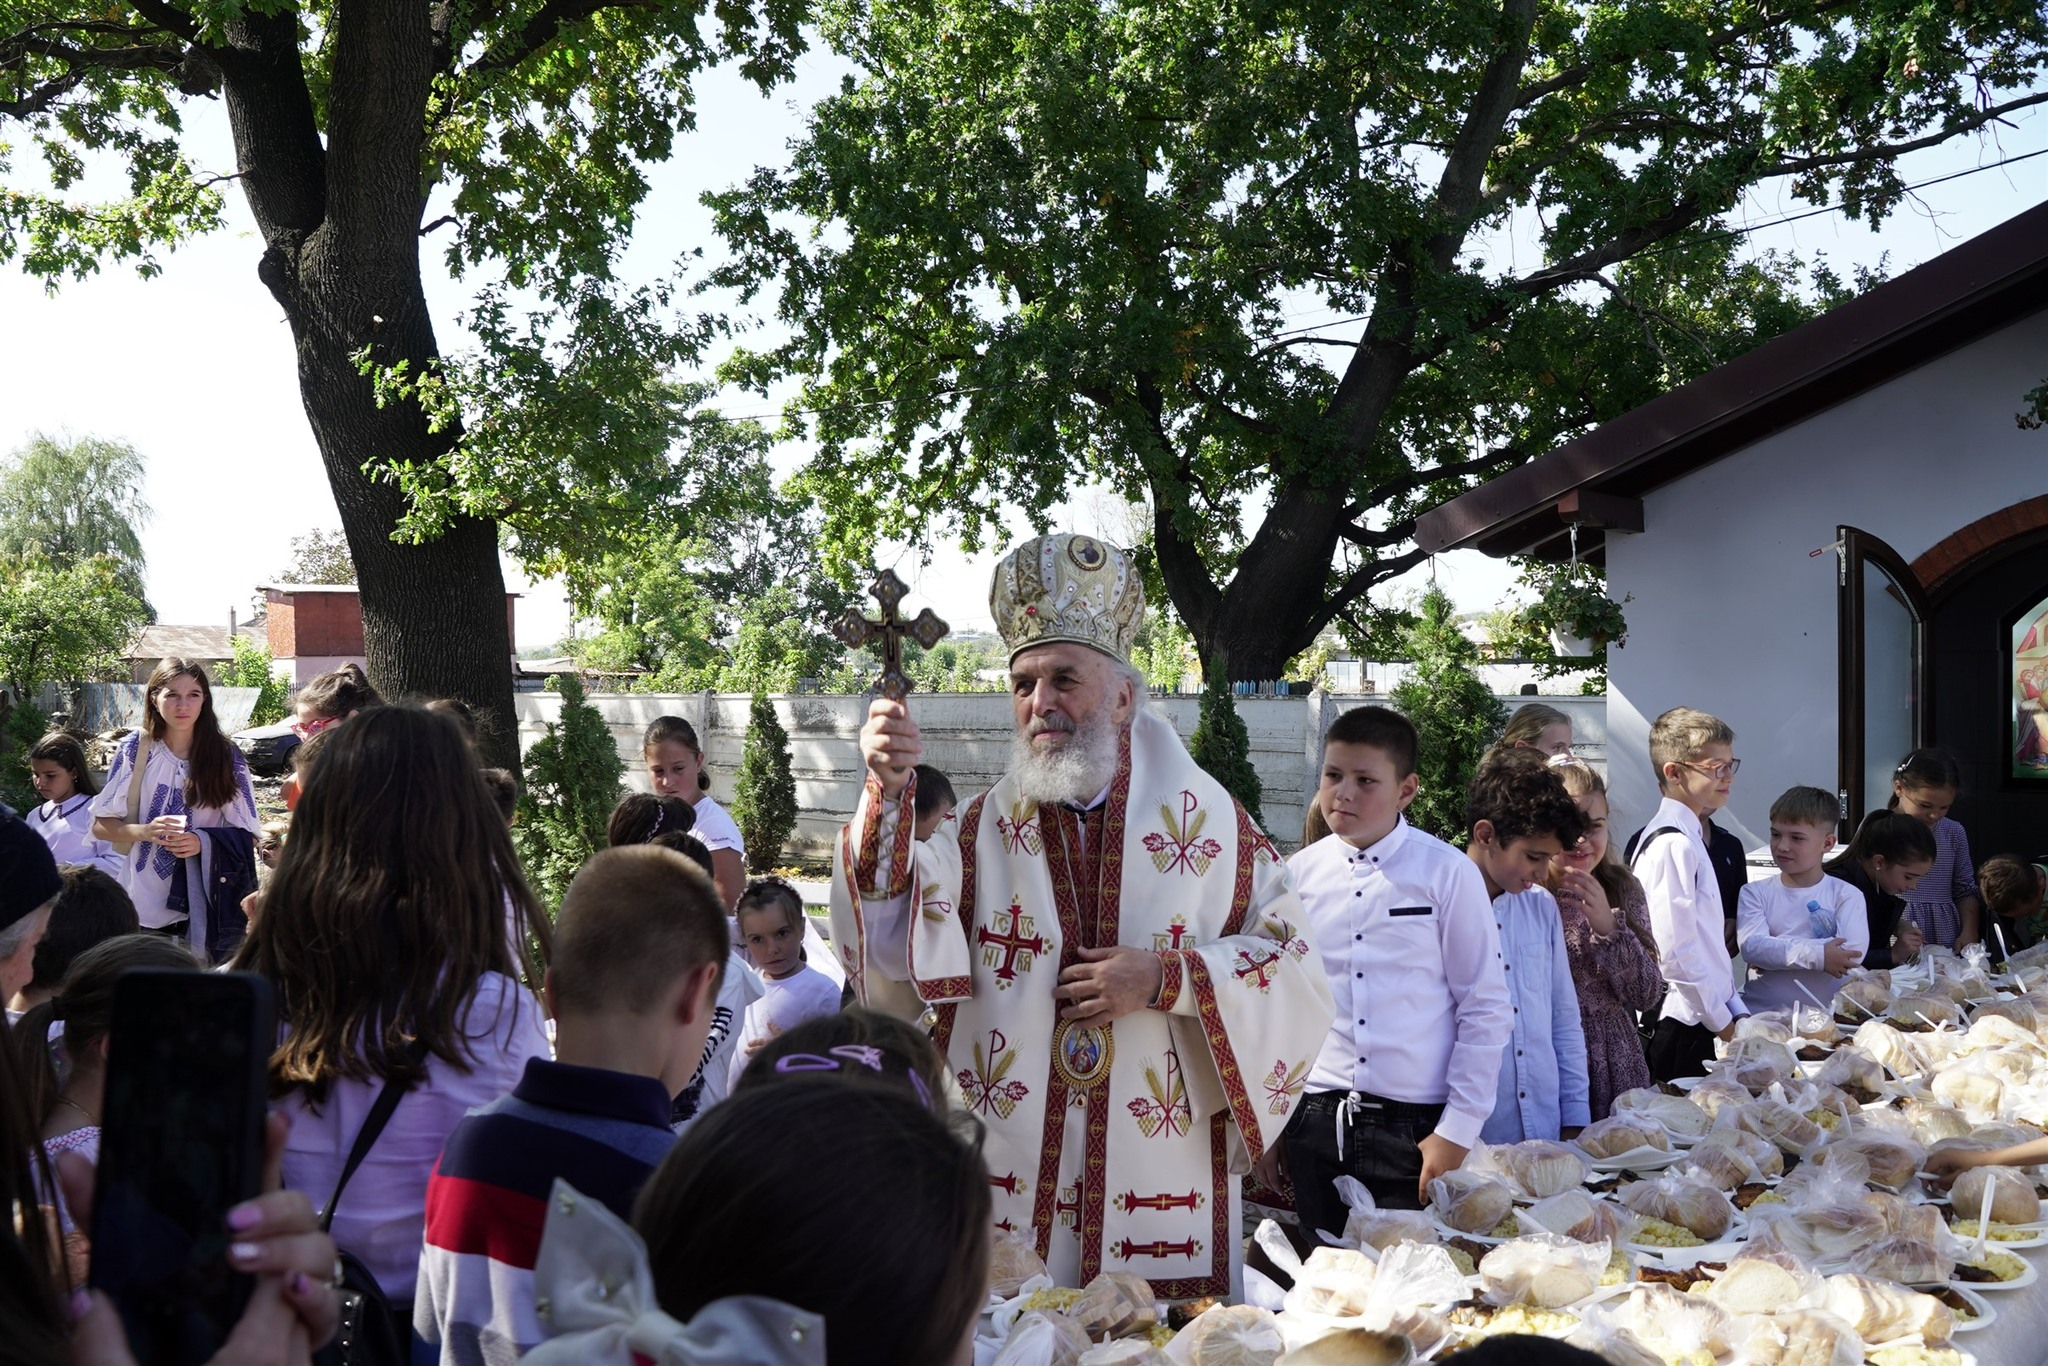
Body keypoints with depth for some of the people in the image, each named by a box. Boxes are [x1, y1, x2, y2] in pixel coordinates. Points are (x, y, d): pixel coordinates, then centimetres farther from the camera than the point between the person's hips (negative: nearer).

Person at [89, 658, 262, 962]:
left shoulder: (227, 758, 1)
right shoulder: (135, 749, 1)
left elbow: (247, 836, 2)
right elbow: (100, 825, 3)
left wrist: (203, 842, -17)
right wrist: (144, 831, -16)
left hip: (206, 906, 0)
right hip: (145, 904, 0)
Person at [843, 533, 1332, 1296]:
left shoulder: (1207, 820, 0)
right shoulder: (985, 829, 4)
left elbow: (1300, 977, 0)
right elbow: (895, 942, -12)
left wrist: (1170, 978, -14)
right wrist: (886, 794, -24)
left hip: (1165, 1185, -1)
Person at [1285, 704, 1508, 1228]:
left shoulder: (1448, 874, -4)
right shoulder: (1299, 874, 4)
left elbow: (1488, 1009, -2)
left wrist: (1458, 1131, -5)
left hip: (1414, 1127, -2)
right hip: (1314, 1122, 3)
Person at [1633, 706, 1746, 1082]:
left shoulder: (1689, 837, 14)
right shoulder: (1674, 844, -16)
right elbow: (1677, 952, -20)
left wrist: (1737, 1013, 12)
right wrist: (1723, 1023, -12)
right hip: (1682, 1031, -9)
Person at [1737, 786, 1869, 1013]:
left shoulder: (1846, 896, 8)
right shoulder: (1755, 893, 10)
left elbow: (1853, 952, -9)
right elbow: (1751, 947, -7)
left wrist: (1775, 950, -11)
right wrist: (1817, 956, -17)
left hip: (1822, 1014, 0)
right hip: (1760, 1012, 0)